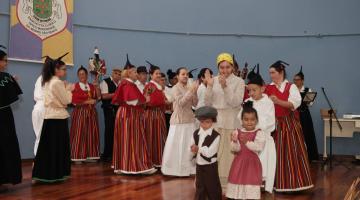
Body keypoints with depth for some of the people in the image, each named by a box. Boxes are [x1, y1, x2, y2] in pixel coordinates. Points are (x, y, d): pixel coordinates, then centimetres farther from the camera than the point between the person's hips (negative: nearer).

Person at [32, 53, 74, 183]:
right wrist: (69, 90, 4)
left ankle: (44, 174, 14)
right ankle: (56, 174, 5)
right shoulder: (58, 82, -14)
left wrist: (66, 89, 14)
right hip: (58, 117, -9)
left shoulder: (47, 82, 14)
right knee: (58, 147, -1)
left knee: (48, 146, 10)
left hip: (49, 116, 9)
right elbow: (66, 101, -11)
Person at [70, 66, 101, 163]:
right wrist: (88, 101, -13)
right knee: (79, 133, -6)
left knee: (91, 133, 3)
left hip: (91, 112, 5)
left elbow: (98, 97, 3)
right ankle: (78, 156, -3)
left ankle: (90, 155, 7)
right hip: (80, 112, -5)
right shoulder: (75, 87, -3)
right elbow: (75, 101, -11)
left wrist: (96, 86, -6)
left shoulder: (91, 86, 13)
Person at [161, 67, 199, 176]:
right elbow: (181, 103, -21)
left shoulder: (189, 88, 9)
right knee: (178, 145, -1)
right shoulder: (175, 88, -8)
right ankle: (177, 168, 7)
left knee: (190, 145, 7)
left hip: (190, 119, 6)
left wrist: (195, 92, -8)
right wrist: (191, 91, -22)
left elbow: (195, 104, 5)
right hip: (179, 120, -6)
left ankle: (188, 167, 16)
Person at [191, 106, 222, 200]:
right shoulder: (196, 133, 1)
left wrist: (198, 148, -15)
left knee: (212, 188, 8)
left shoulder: (215, 135, -17)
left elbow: (209, 152, -23)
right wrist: (194, 150, -20)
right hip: (199, 165, 5)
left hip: (210, 166, -5)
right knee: (200, 187, 18)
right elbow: (192, 148, 2)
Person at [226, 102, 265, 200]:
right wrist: (234, 142, -27)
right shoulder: (237, 132, 0)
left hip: (252, 162, -3)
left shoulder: (259, 133, -6)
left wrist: (247, 142, -27)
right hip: (239, 162, 3)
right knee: (238, 180, 10)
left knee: (251, 182, 0)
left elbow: (259, 147, -19)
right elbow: (236, 149, -6)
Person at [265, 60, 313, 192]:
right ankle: (274, 182, 12)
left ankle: (291, 183, 7)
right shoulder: (268, 88, 8)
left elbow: (295, 103, -14)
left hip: (288, 123, -2)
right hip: (273, 123, 2)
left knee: (289, 152, -2)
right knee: (274, 153, 3)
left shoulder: (291, 87, 0)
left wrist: (278, 101, -24)